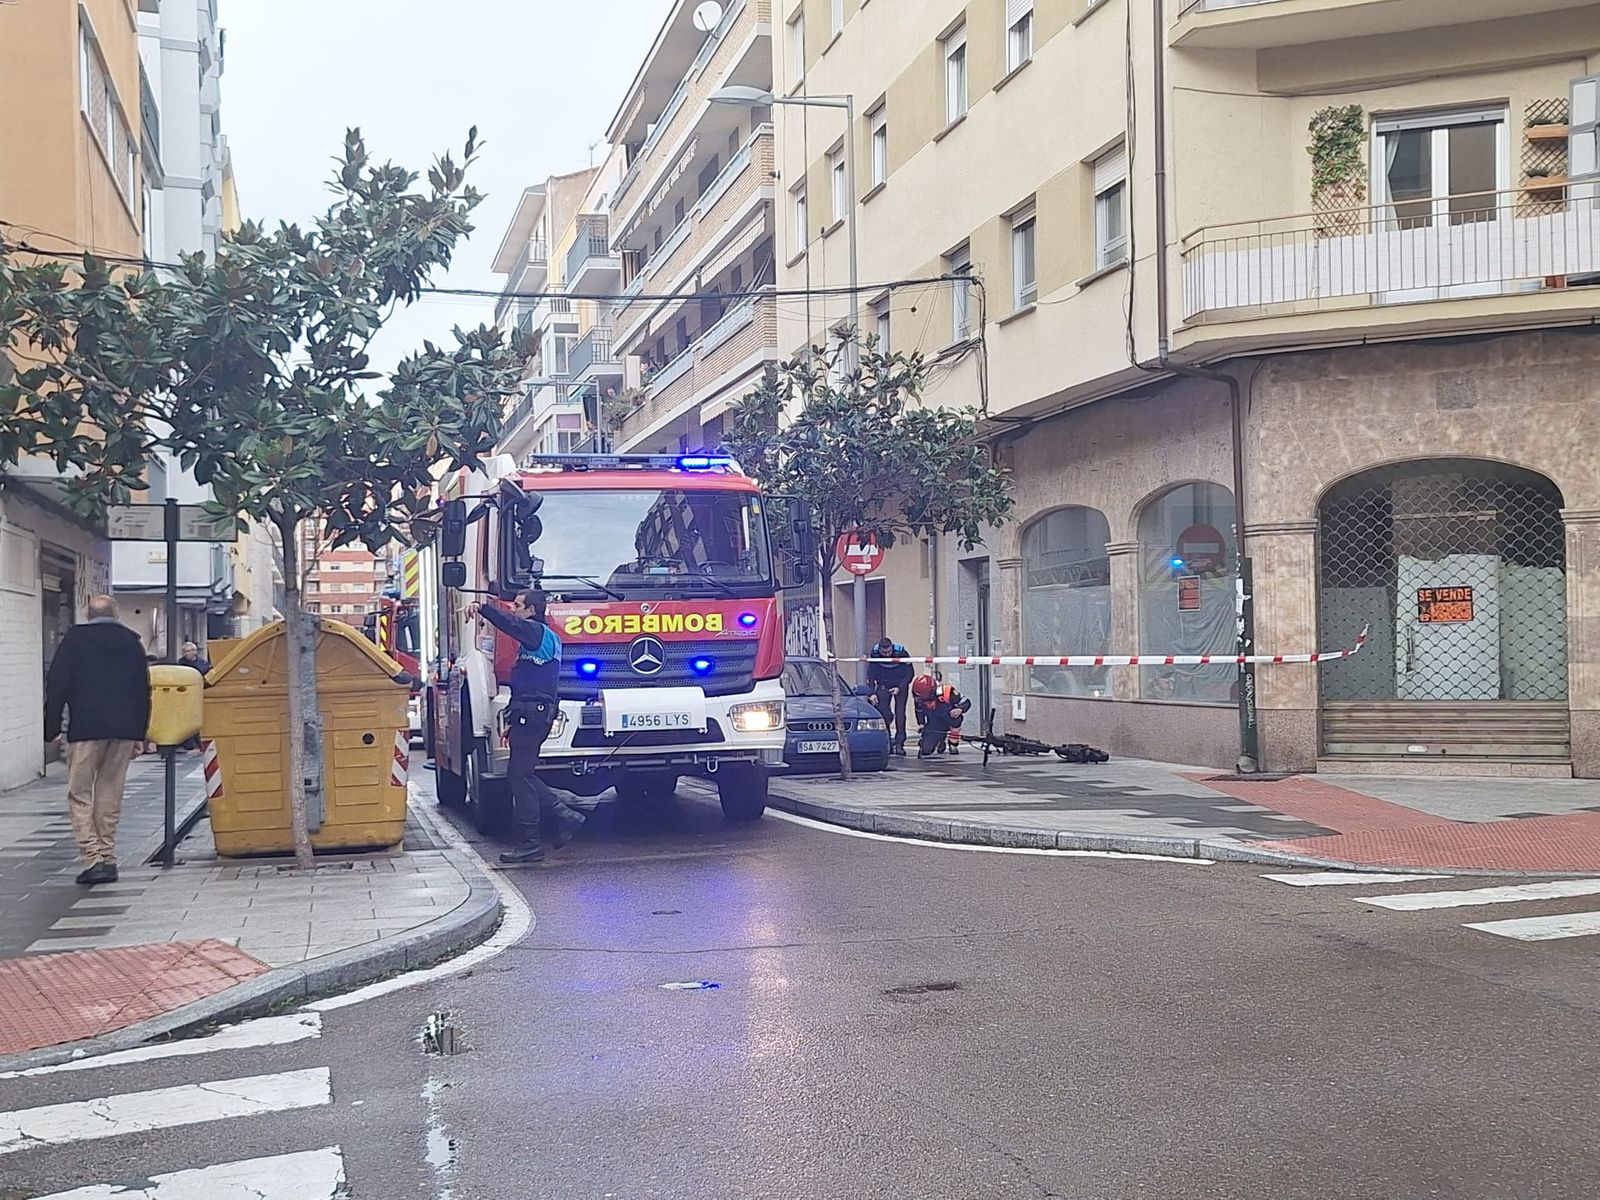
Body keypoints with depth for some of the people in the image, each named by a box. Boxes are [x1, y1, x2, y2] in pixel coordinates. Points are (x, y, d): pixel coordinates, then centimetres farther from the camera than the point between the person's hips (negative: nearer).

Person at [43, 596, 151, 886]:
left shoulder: (75, 639, 3)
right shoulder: (132, 642, 14)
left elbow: (57, 685, -2)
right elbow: (143, 691, 15)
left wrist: (52, 729, 3)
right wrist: (139, 736, 18)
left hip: (85, 730, -4)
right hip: (124, 730, 4)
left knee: (80, 796, 1)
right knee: (110, 795, 11)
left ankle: (93, 859, -10)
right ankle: (107, 859, 10)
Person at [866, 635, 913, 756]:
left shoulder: (900, 652, -23)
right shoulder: (875, 653, -18)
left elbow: (910, 672, -13)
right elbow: (870, 674, -8)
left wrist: (900, 688, -21)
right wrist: (872, 693, -17)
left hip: (900, 685, -2)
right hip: (883, 685, 2)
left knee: (900, 712, -9)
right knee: (882, 712, -9)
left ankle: (899, 744, -8)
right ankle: (887, 742, -2)